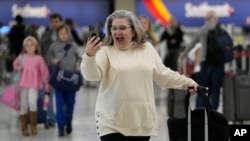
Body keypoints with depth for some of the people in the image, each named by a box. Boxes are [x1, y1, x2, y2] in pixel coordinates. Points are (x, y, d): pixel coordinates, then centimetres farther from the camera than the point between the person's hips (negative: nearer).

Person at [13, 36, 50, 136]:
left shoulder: (39, 58, -1)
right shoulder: (22, 57, 4)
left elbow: (44, 72, 3)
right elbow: (15, 64, 21)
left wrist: (47, 86, 2)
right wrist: (18, 68, -3)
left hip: (34, 85, -2)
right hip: (23, 84, 2)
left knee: (32, 103, -22)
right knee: (23, 106, 4)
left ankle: (33, 125, -3)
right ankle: (24, 128, 17)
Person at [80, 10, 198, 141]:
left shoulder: (147, 49, 9)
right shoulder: (105, 51, -4)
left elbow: (163, 74, 18)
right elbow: (92, 75, -20)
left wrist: (187, 82, 15)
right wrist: (90, 56, -39)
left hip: (142, 121, 4)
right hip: (112, 123, -4)